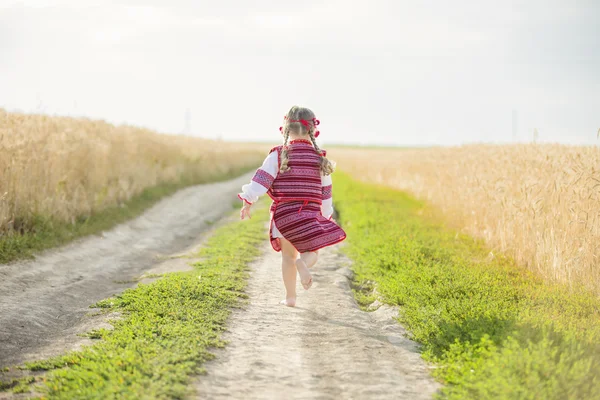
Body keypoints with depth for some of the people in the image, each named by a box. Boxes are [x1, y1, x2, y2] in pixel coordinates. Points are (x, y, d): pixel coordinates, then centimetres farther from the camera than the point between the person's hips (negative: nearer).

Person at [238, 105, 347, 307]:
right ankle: (302, 263, -26)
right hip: (310, 215, 0)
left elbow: (261, 180, -11)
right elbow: (325, 192, 9)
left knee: (288, 255, 14)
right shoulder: (320, 158, 3)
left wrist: (247, 202, -6)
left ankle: (290, 296, 13)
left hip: (284, 213, 0)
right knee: (312, 251, 10)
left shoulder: (278, 155, -5)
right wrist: (326, 215, 20)